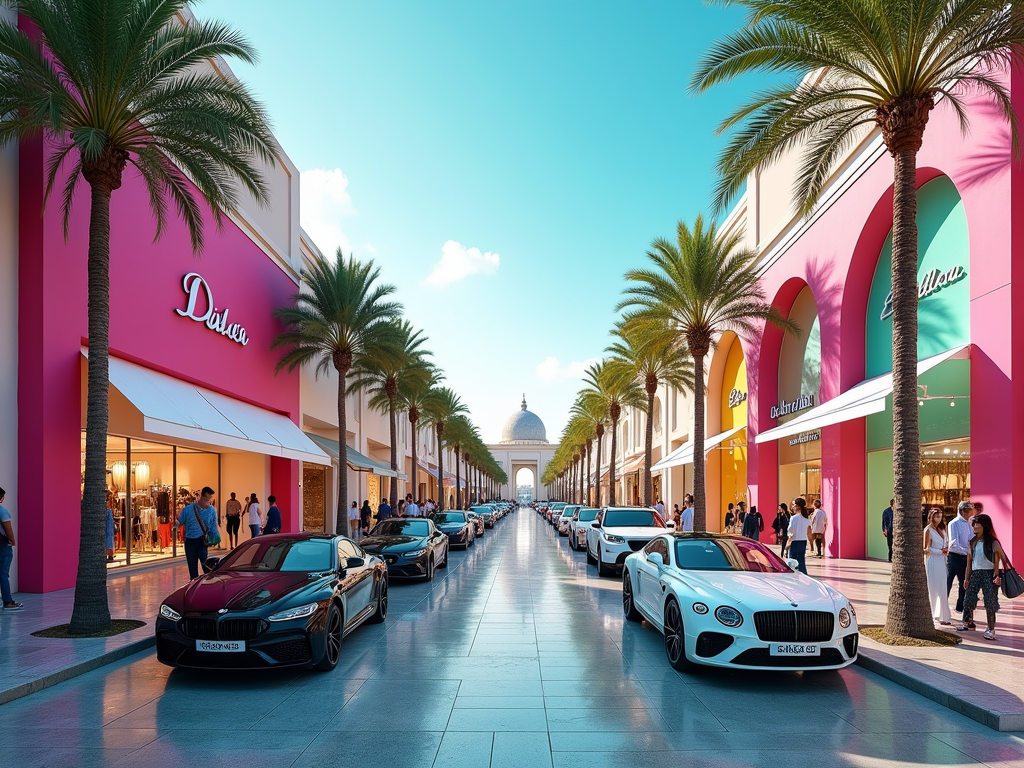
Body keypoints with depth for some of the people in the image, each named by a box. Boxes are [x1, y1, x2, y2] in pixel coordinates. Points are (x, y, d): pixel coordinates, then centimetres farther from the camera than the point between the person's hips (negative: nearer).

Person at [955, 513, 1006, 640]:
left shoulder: (993, 542, -6)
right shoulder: (972, 542, 10)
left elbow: (1002, 558, -7)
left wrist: (998, 575, -16)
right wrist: (967, 578, 11)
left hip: (989, 574, -5)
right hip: (975, 573, 5)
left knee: (990, 601, -2)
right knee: (968, 598, 5)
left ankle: (991, 628, 6)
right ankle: (968, 623, 21)